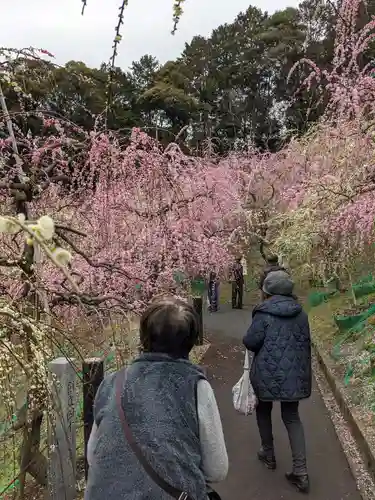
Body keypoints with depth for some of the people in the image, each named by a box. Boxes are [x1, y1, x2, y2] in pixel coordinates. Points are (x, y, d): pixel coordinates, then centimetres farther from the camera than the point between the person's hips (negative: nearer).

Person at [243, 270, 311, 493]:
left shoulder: (264, 314, -16)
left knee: (264, 411, 21)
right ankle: (301, 472, 9)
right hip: (294, 374, 5)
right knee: (292, 417, 14)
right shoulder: (301, 313, 2)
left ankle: (268, 454, 34)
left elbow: (250, 342, -12)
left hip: (268, 373, -4)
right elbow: (306, 343, 11)